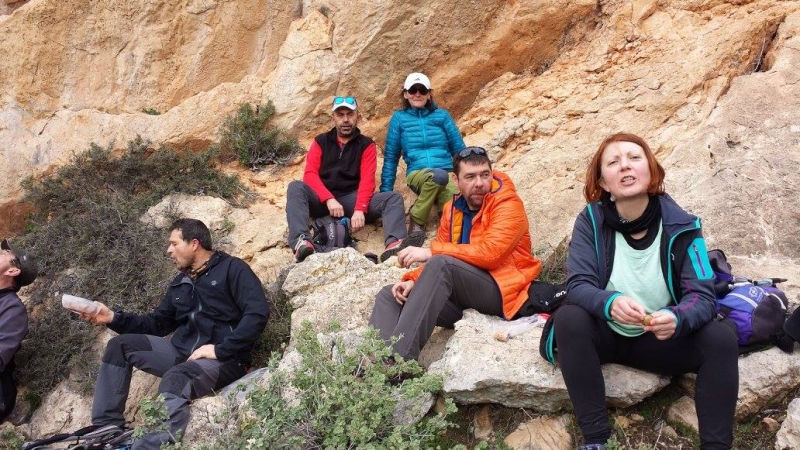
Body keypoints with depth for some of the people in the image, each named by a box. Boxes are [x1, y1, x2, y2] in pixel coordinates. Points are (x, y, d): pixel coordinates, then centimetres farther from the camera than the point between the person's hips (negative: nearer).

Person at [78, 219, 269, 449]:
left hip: (224, 359, -8)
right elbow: (158, 323, 24)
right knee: (120, 345, -2)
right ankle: (106, 427, -4)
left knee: (175, 379, -37)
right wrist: (113, 317, 10)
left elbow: (258, 313, -17)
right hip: (182, 353, 8)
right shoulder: (180, 282, 21)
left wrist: (220, 349, -21)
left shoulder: (232, 268, -4)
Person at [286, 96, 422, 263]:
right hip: (322, 201, 0)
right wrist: (329, 199, -21)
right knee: (296, 187, -29)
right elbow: (310, 174, -2)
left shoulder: (366, 145, 11)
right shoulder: (321, 141, 13)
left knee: (394, 198, -21)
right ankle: (301, 241, -49)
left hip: (351, 199, 0)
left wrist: (359, 209, -23)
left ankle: (393, 244, -51)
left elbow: (367, 180, -4)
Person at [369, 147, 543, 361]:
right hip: (462, 296, 8)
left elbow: (490, 252, -22)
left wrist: (430, 252, -22)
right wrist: (413, 280, -9)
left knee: (441, 263, -31)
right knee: (390, 295, -2)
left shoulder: (507, 204, -7)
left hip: (501, 291, -7)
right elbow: (438, 263, 12)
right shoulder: (453, 208, 13)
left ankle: (399, 359, -38)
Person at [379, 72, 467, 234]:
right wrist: (385, 192, 8)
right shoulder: (399, 118, 10)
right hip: (417, 174, 1)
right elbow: (390, 157, 12)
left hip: (447, 176, -1)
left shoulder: (442, 115, 12)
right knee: (439, 175, -38)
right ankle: (417, 218, -16)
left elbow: (459, 150, 13)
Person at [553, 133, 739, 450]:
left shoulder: (681, 225, -12)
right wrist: (609, 303, -43)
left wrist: (676, 318, -41)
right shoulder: (590, 221, -14)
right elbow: (577, 285, -20)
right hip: (605, 336, -1)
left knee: (721, 340, -23)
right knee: (568, 319, -31)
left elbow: (702, 295, -17)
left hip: (660, 340, 1)